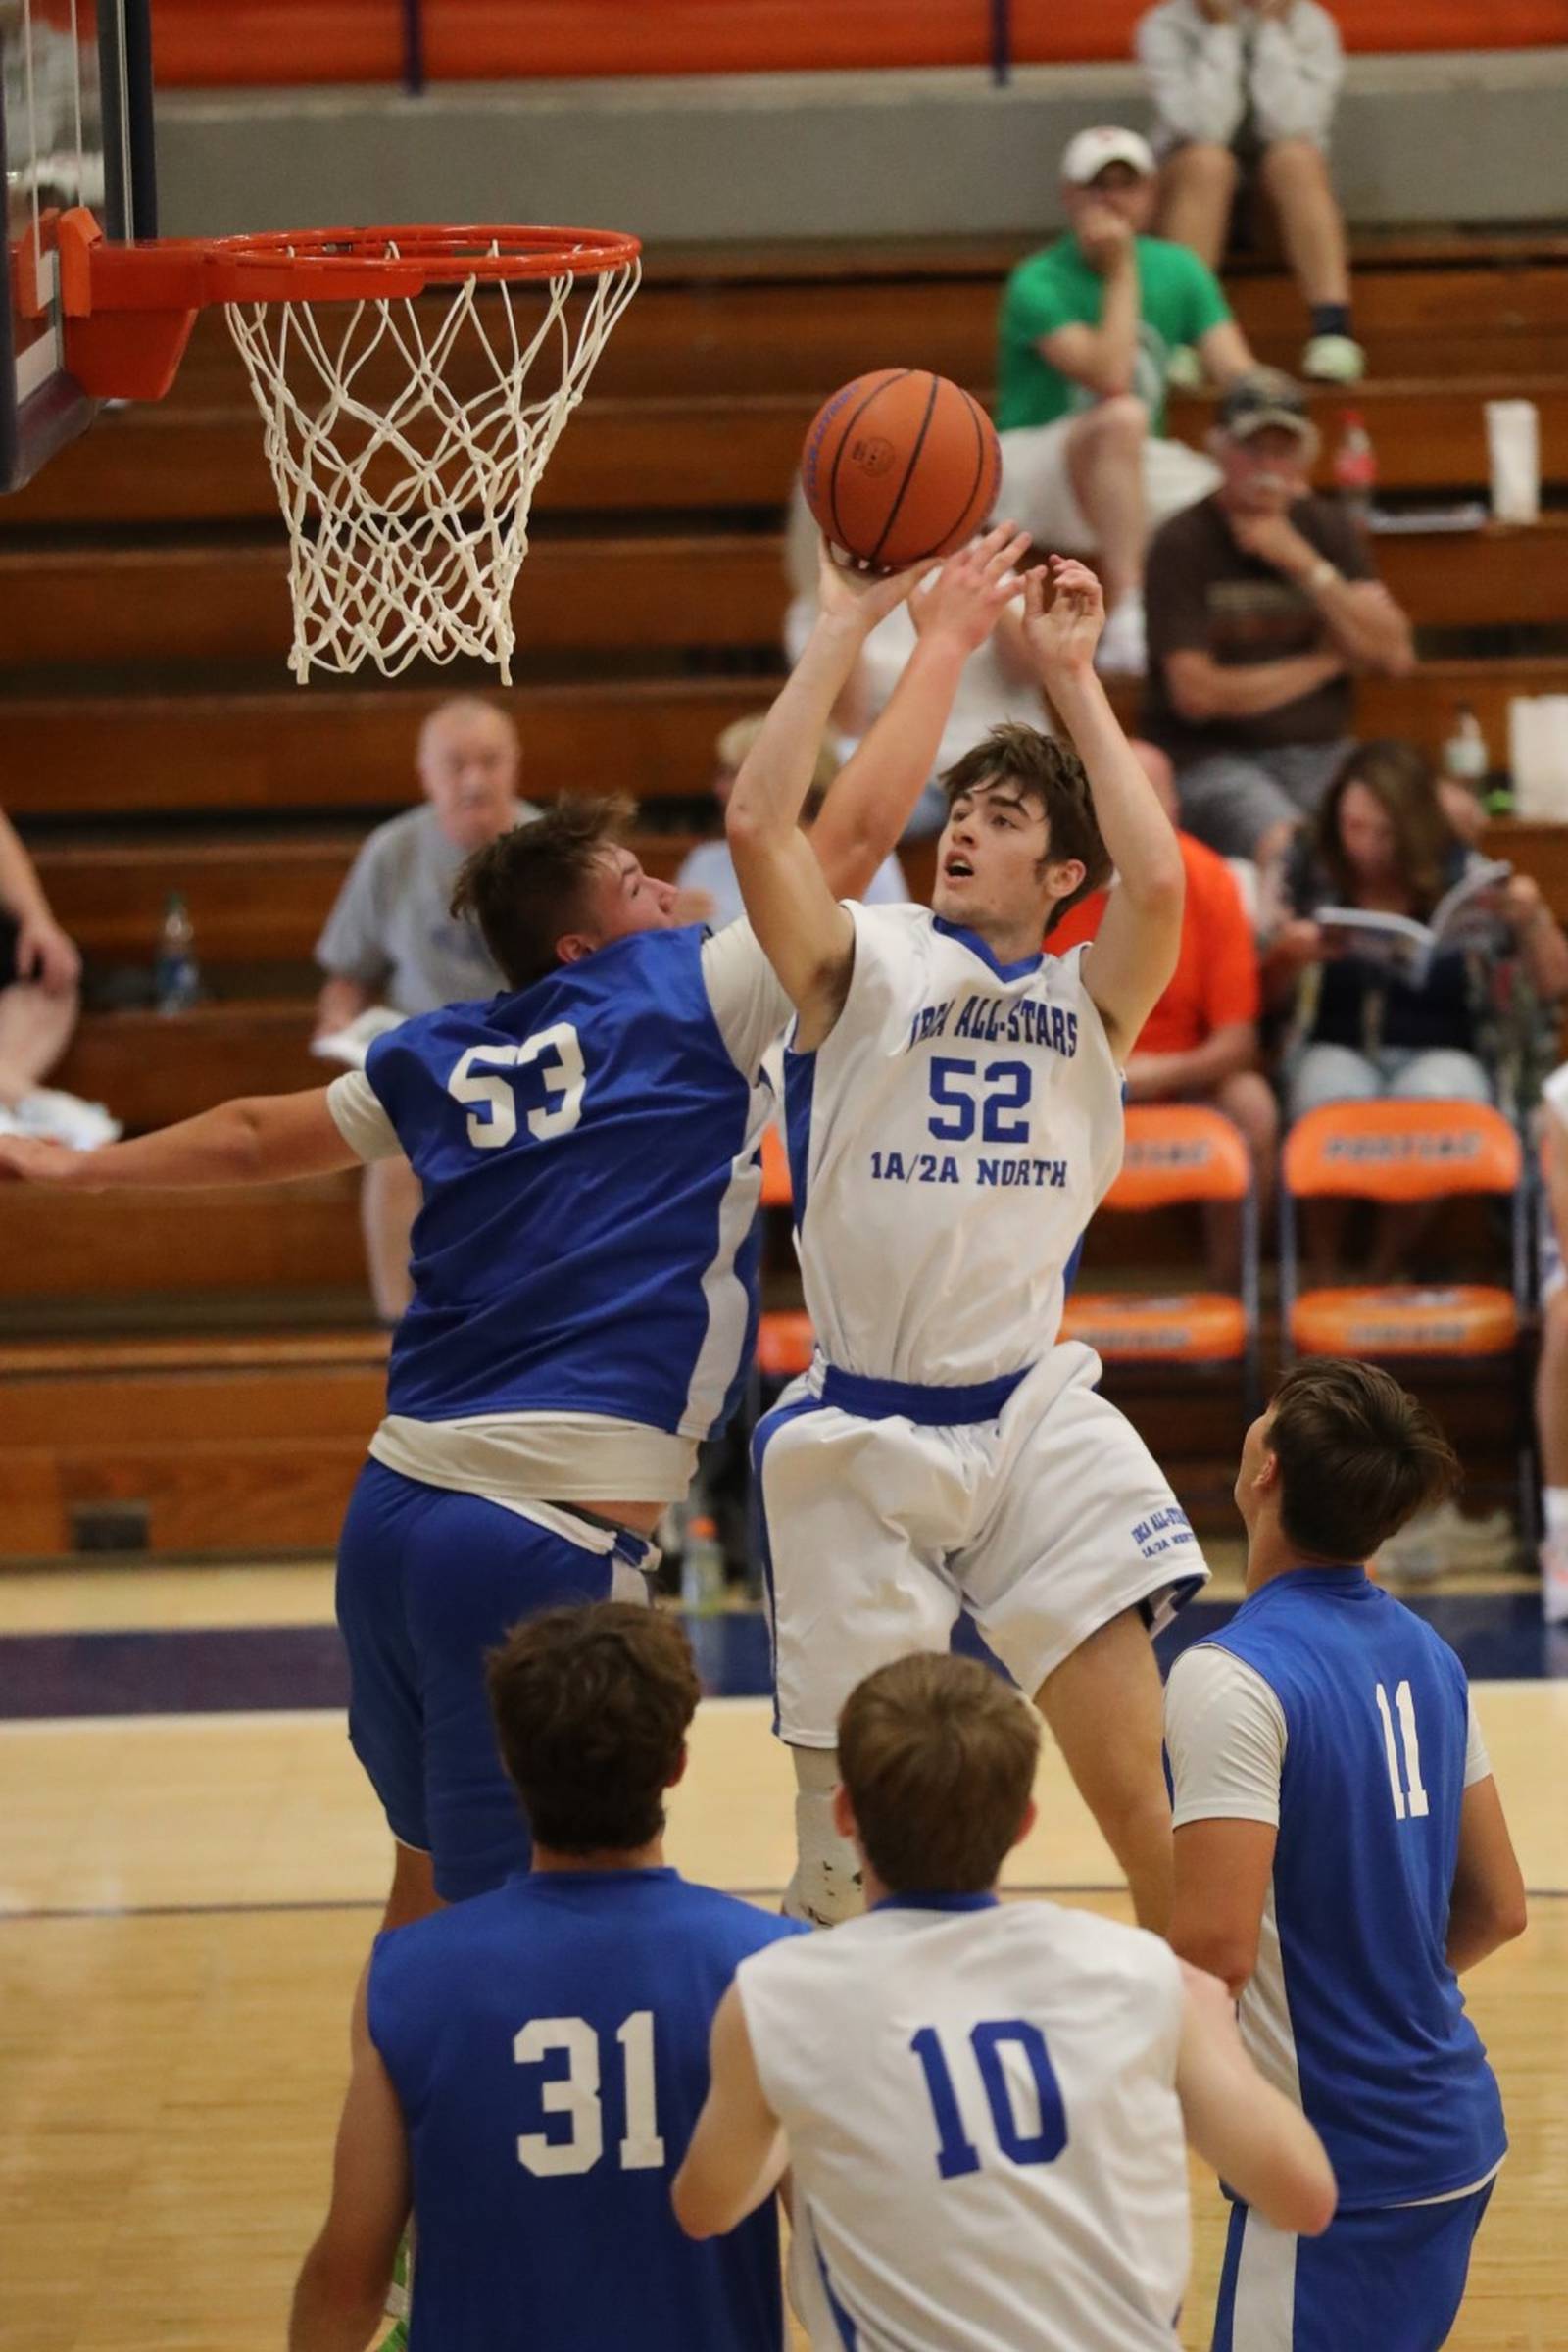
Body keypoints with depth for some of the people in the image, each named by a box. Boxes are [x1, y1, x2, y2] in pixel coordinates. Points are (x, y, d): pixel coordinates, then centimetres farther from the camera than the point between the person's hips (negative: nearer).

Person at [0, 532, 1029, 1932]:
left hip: (395, 1508, 7)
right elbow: (850, 835, -2)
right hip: (545, 1539, -7)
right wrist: (941, 644, 9)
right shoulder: (683, 1006, -3)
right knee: (496, 1909, -5)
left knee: (432, 1873, 20)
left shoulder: (440, 1060, 14)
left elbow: (258, 1136, 27)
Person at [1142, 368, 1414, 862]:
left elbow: (1394, 656, 3)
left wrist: (1304, 563, -8)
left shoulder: (1327, 529, 13)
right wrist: (1325, 663, -1)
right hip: (1213, 760, -5)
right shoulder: (1183, 544, -3)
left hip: (1324, 758, 5)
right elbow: (1196, 694, -12)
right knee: (1287, 848, -37)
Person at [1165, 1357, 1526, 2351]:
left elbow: (1216, 1947, -24)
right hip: (1453, 2133, 8)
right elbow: (1498, 1907, 13)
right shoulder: (1424, 1656, 7)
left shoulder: (1236, 1679, -18)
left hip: (1340, 2166, -8)